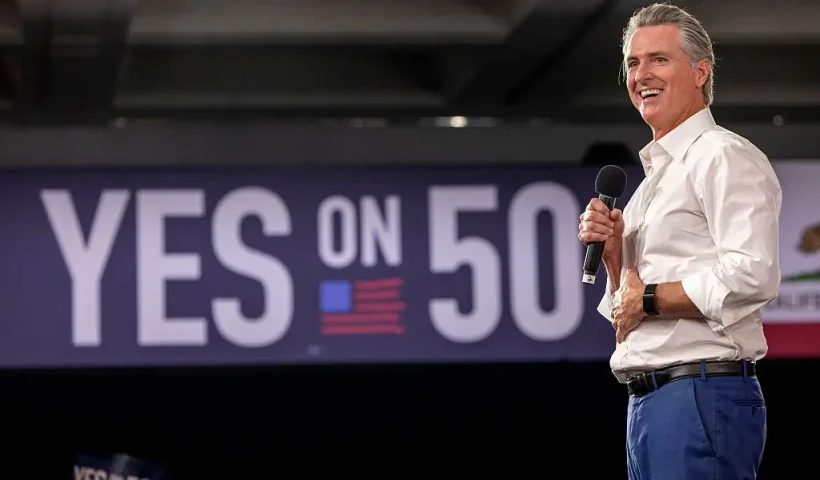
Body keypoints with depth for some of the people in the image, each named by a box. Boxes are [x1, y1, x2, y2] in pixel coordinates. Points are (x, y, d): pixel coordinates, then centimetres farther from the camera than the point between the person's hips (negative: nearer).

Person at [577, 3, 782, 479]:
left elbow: (752, 276, -22)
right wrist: (613, 253, 5)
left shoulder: (725, 158, -7)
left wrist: (647, 298, -12)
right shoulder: (655, 175, 21)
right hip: (647, 401, 9)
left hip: (701, 395, -9)